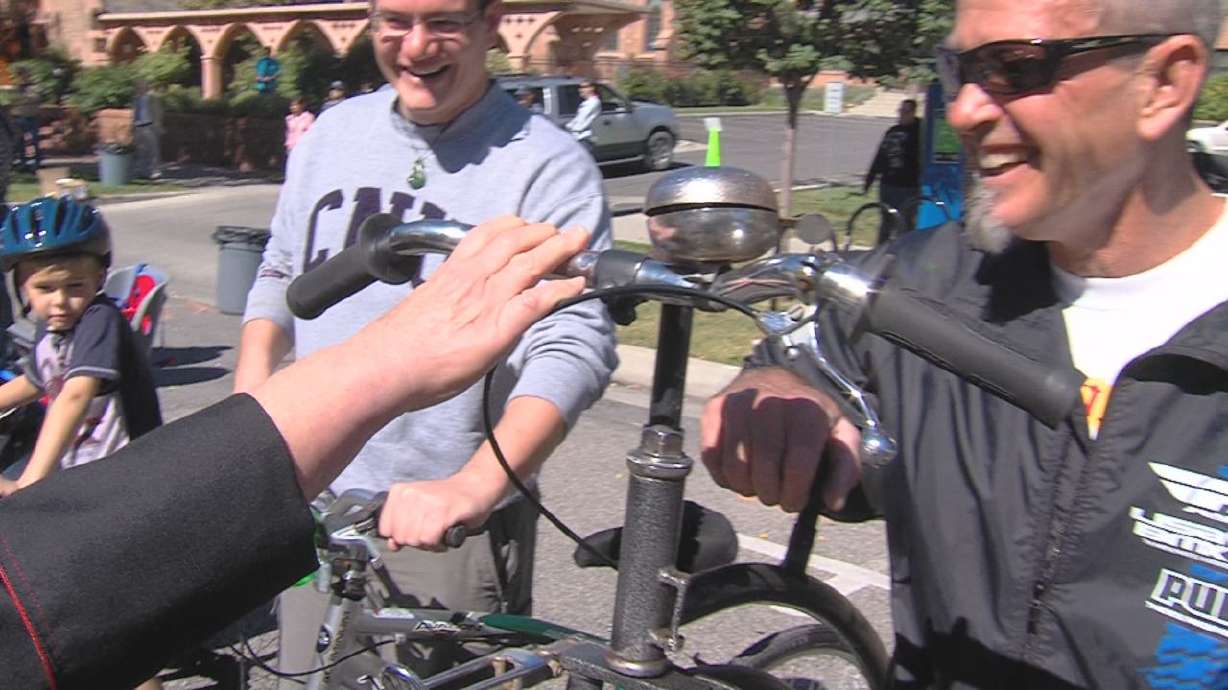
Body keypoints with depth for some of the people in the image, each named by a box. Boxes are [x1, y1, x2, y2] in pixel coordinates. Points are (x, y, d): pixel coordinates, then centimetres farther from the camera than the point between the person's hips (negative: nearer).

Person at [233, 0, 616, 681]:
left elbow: (574, 344, -22)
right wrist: (252, 385, -1)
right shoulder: (333, 131, 6)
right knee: (312, 673, 21)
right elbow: (280, 272, 16)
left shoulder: (548, 167, -13)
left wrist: (473, 486, -35)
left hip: (449, 523, -5)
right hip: (317, 499, 6)